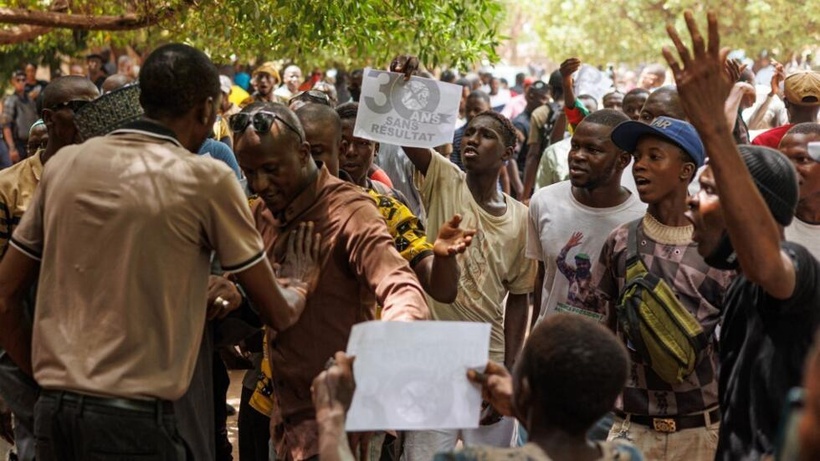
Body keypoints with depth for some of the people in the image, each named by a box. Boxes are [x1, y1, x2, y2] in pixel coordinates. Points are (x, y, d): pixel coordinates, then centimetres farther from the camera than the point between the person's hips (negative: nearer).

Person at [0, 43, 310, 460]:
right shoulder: (207, 179, -6)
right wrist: (297, 294, 24)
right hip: (134, 416, -5)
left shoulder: (64, 164, 7)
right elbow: (277, 313, 3)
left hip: (52, 411, 5)